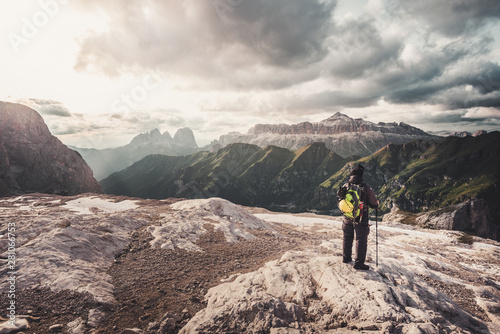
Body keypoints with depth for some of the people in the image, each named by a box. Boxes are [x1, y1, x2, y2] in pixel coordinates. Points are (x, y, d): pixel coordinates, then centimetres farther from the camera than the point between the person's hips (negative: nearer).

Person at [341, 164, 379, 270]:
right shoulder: (366, 187, -13)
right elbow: (374, 204, -7)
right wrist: (377, 203, 15)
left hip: (347, 217, 4)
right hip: (361, 219, -4)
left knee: (347, 238, 19)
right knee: (361, 240, 3)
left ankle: (346, 258, 30)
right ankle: (359, 263, 2)